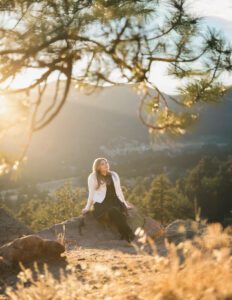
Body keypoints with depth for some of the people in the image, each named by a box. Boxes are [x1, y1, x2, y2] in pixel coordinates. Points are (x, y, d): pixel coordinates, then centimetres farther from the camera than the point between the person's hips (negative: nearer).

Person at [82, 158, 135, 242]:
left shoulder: (114, 175, 19)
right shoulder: (93, 177, 8)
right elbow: (91, 194, 12)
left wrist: (125, 204, 21)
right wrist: (87, 208, 8)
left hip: (115, 201, 4)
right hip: (101, 203, -4)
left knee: (122, 210, -33)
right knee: (114, 211, -36)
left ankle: (125, 236, -46)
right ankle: (129, 236, -46)